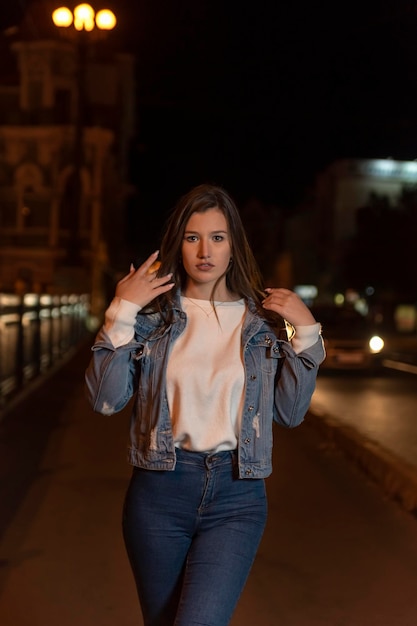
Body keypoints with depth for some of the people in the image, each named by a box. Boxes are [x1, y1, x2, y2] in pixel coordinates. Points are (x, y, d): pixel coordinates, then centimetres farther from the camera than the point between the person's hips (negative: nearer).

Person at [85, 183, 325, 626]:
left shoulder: (262, 318, 5)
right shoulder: (153, 312, 0)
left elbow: (290, 413, 4)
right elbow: (106, 400, -6)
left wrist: (306, 331, -3)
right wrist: (121, 312, -11)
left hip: (237, 496, 0)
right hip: (160, 490, 1)